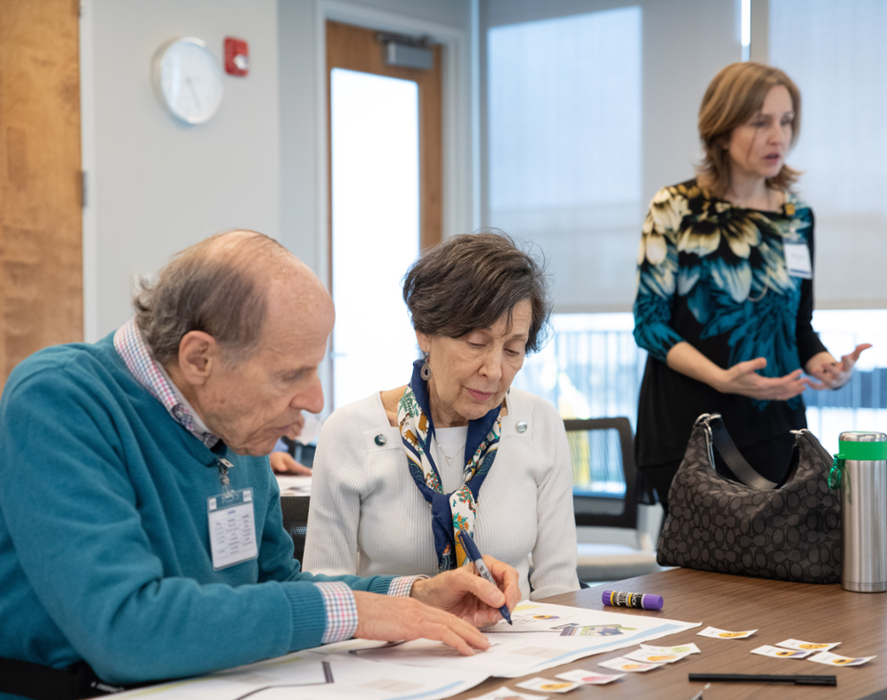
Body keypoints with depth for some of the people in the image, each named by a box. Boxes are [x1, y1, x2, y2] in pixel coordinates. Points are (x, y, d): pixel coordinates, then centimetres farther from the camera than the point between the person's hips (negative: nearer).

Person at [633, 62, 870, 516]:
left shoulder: (797, 216, 9)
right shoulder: (676, 209, -4)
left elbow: (799, 323, 15)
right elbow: (649, 321, -7)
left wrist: (826, 366, -7)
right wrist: (721, 378, -21)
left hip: (773, 430, 4)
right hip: (686, 431, -4)